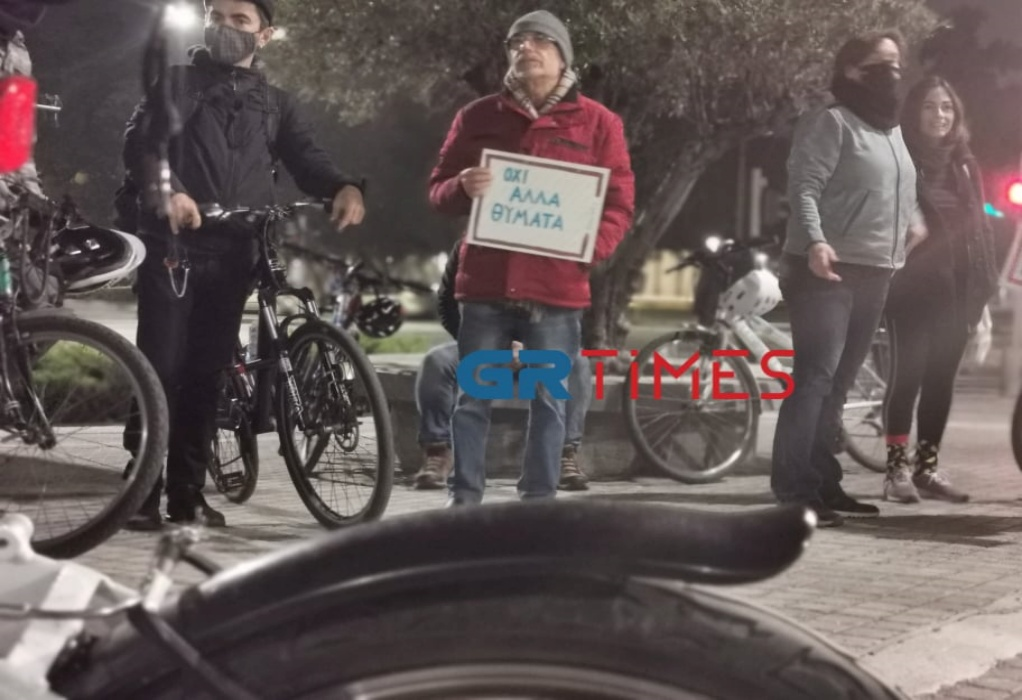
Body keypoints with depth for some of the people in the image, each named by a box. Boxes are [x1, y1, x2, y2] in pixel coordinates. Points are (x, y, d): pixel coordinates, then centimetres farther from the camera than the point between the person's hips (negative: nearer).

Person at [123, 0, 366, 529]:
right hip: (172, 244, -3)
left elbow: (307, 159, 4)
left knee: (207, 372, 5)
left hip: (232, 253, 3)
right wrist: (168, 190, -27)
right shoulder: (177, 82, 9)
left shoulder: (276, 105, 18)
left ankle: (187, 492, 12)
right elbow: (139, 140, -6)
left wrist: (344, 187, -19)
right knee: (161, 367, -8)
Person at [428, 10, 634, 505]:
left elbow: (620, 202, 5)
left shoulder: (597, 122, 5)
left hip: (556, 289, -1)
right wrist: (463, 188, -12)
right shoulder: (477, 117, 9)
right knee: (472, 397, 3)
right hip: (486, 284, 1)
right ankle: (464, 498, 10)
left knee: (549, 401, 4)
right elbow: (438, 191, 12)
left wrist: (594, 245, -14)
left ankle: (539, 502, 12)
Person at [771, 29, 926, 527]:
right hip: (828, 270, -8)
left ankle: (823, 483, 14)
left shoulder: (892, 129, 19)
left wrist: (913, 220, 14)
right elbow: (804, 187, -16)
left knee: (838, 382, 10)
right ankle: (792, 490, -16)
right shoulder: (831, 122, -7)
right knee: (815, 376, -14)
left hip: (874, 274, 8)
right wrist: (815, 241, -31)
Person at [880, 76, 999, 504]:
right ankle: (897, 468, -3)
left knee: (941, 378, 7)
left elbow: (979, 228, 13)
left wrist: (984, 289, 6)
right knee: (907, 374, -6)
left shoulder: (965, 166, 14)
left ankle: (927, 466, 14)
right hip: (912, 287, -5)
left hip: (956, 289, 5)